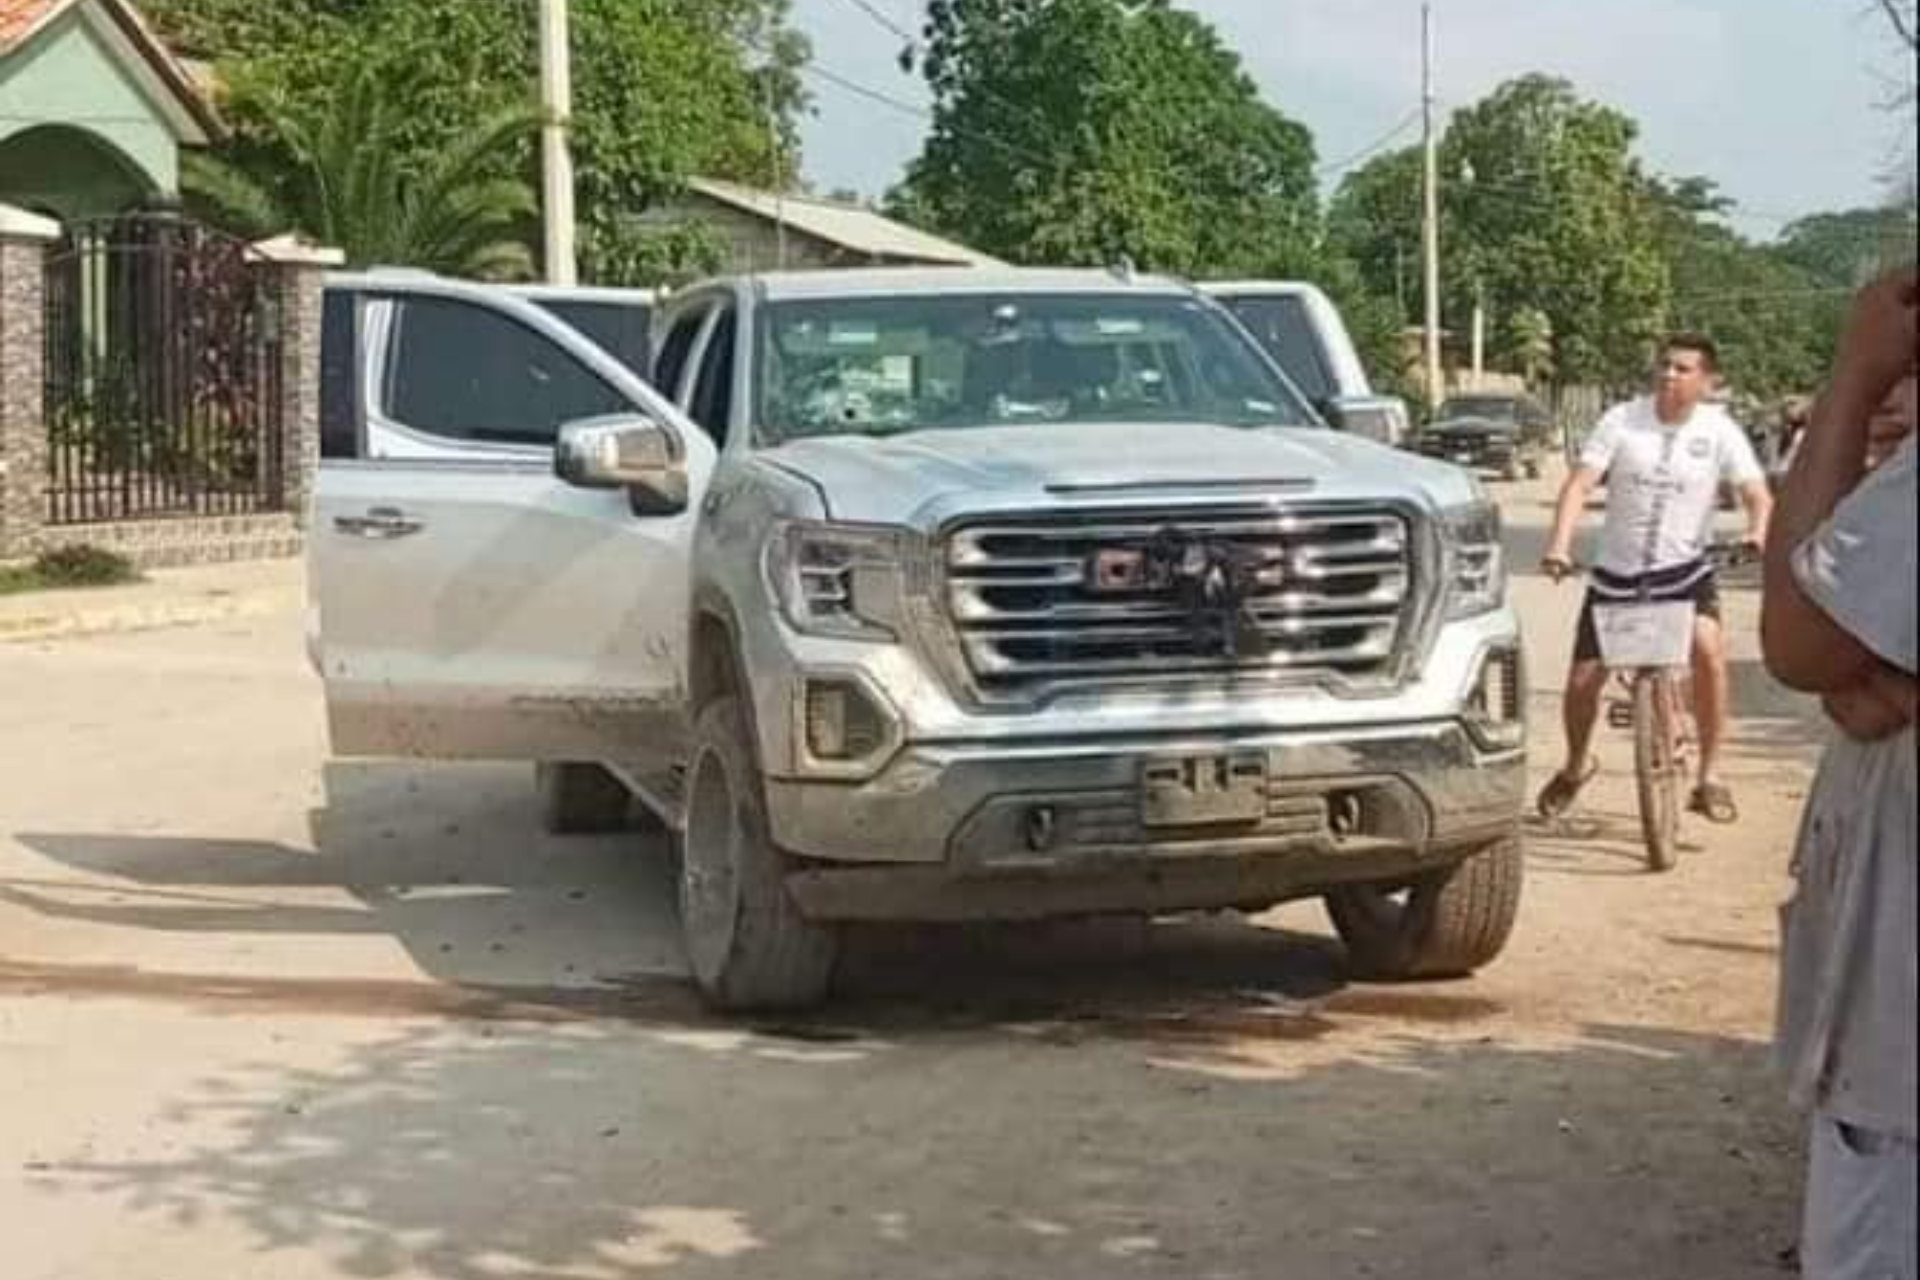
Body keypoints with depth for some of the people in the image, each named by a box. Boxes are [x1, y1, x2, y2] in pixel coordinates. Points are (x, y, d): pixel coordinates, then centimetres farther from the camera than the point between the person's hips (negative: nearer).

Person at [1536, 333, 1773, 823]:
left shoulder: (1720, 430, -6)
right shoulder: (1621, 420, -7)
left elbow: (1757, 493, -12)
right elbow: (1579, 483, -14)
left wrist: (1759, 530, -36)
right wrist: (1559, 545, -30)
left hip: (1684, 568, -1)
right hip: (1616, 572, 1)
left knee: (1708, 649, -28)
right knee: (1581, 683, 0)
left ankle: (1709, 777, -13)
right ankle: (1576, 764, 34)